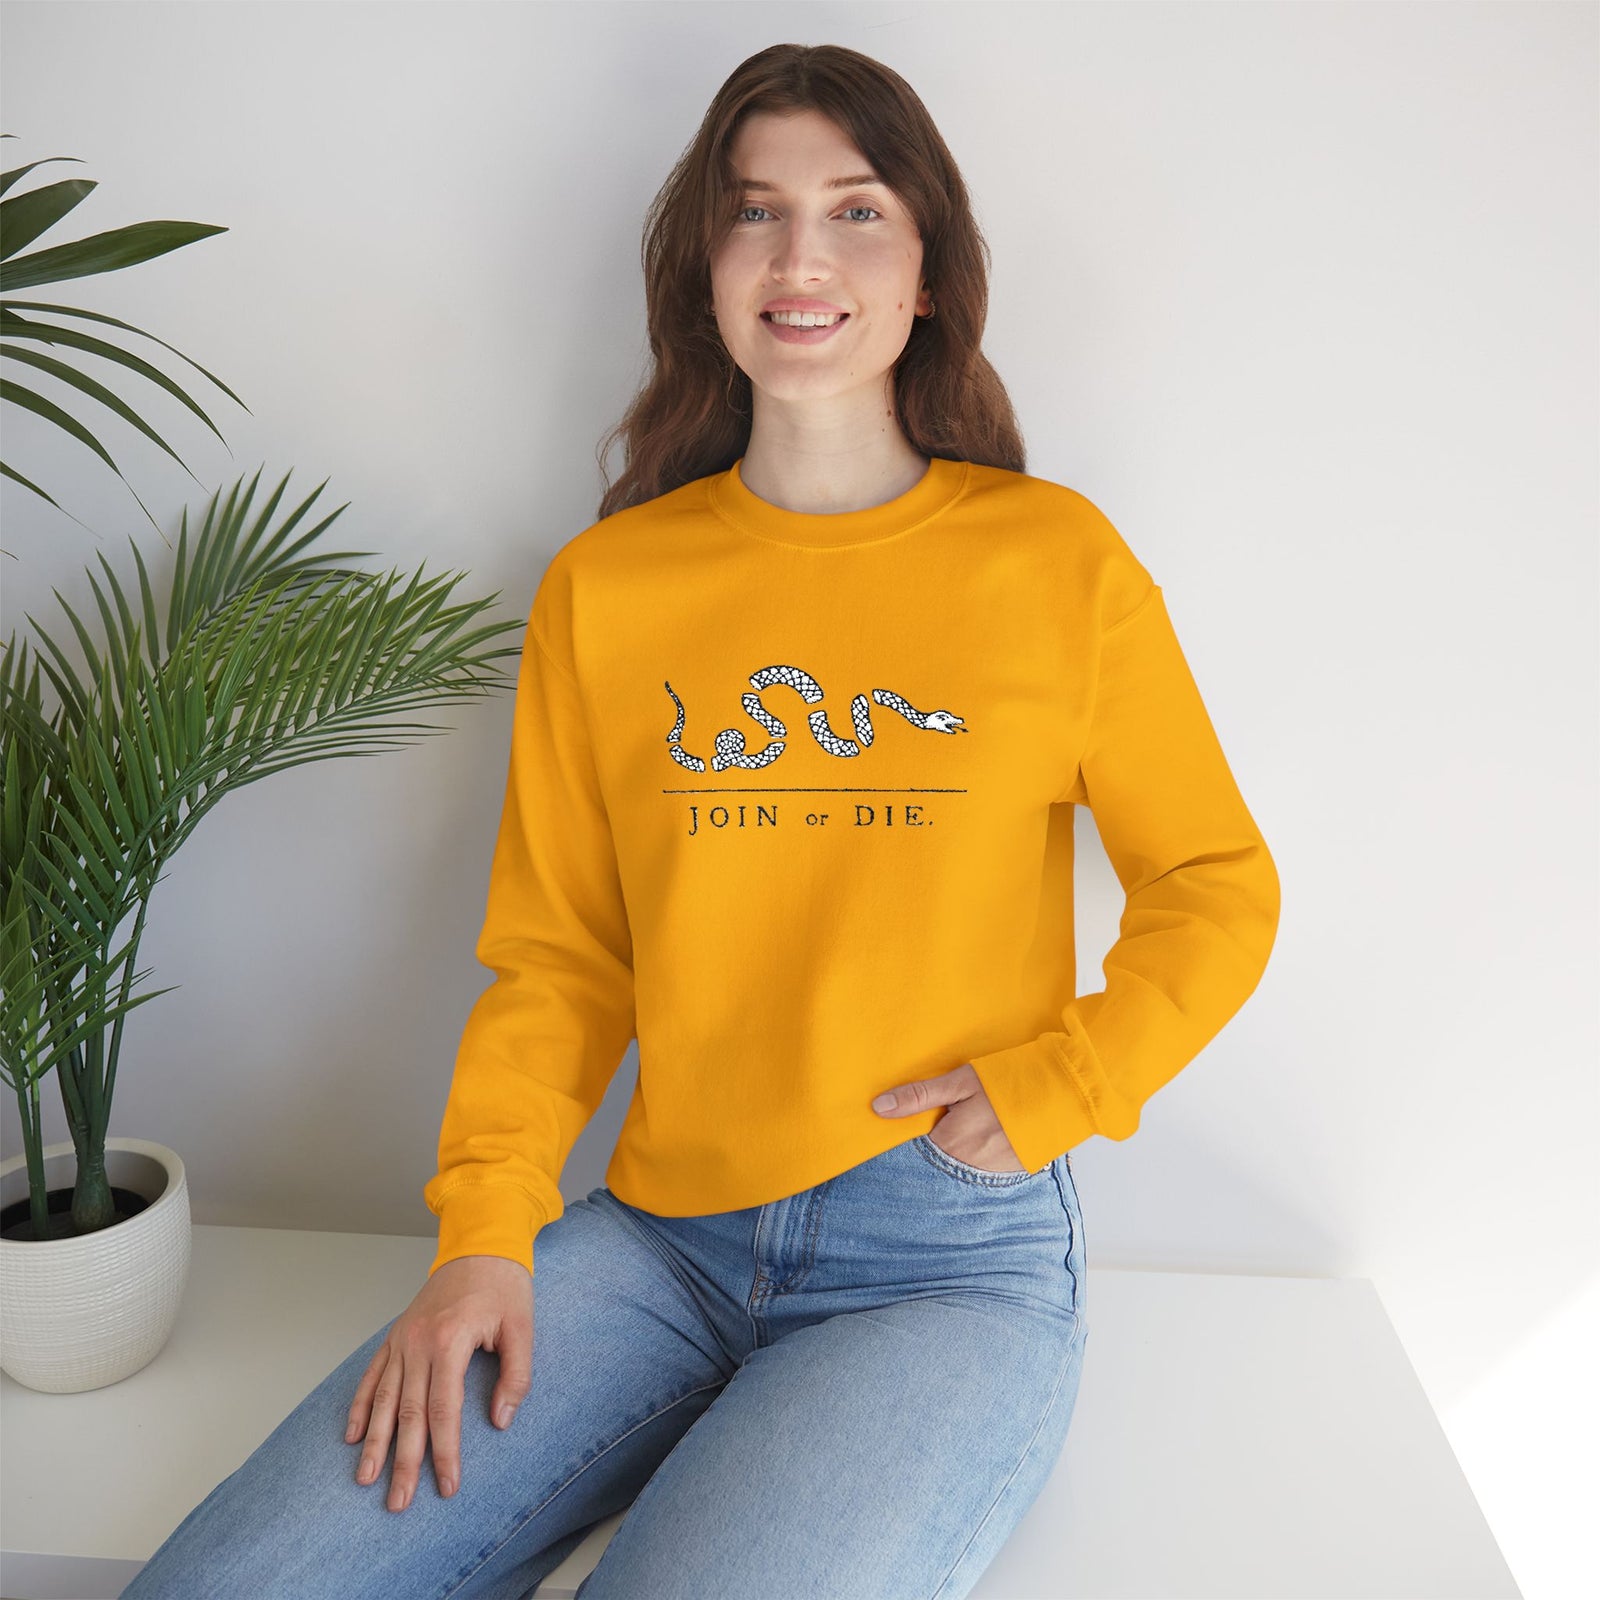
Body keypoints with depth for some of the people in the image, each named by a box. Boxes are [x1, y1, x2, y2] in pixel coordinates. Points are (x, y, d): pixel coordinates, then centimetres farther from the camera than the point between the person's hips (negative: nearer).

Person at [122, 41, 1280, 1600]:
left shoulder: (1057, 560, 0)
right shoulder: (604, 587, 5)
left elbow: (1217, 890, 7)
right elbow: (554, 956, 7)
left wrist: (1053, 1087, -7)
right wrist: (483, 1233, -4)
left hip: (951, 1261, -1)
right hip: (657, 1237, 2)